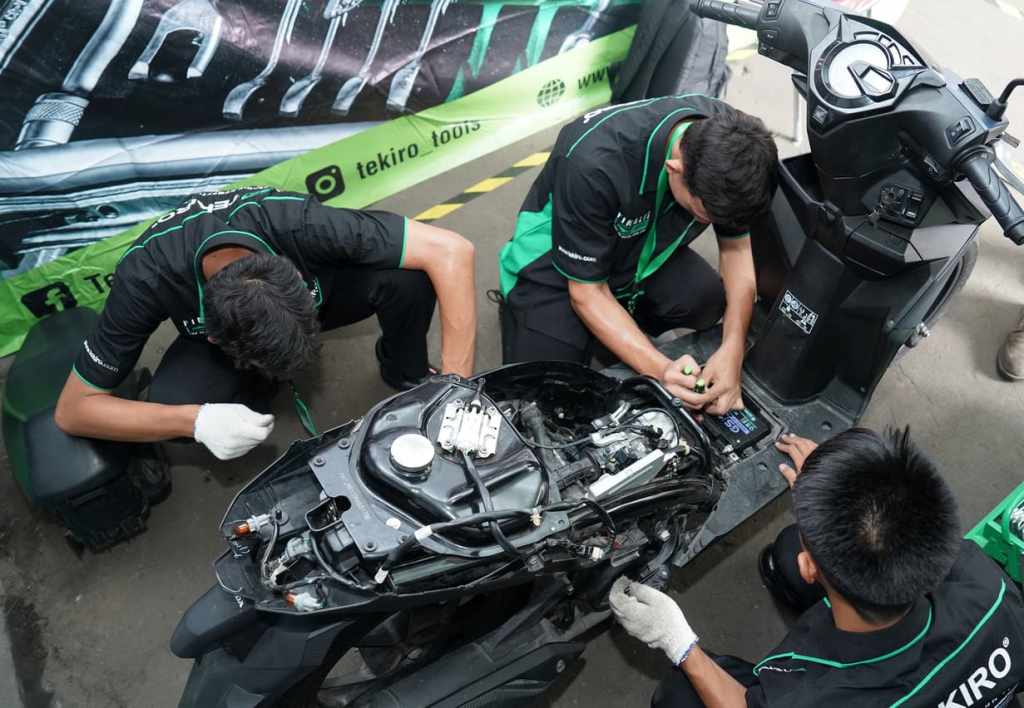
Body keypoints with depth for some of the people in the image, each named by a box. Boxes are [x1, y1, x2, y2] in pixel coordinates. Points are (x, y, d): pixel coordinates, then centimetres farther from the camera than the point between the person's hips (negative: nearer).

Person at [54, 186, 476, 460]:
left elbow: (451, 250, -40)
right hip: (217, 328, 0)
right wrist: (196, 421, -40)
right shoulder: (145, 276, -36)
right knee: (172, 404, -32)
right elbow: (72, 410, -24)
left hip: (311, 289, 0)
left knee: (408, 274, -31)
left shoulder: (297, 222, -40)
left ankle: (406, 376, 0)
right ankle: (251, 385, 3)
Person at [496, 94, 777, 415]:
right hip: (555, 261, -4)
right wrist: (661, 369, -37)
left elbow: (736, 245, -7)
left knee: (711, 300, -26)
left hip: (643, 250, 5)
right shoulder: (593, 163, -36)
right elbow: (588, 292, -26)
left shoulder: (727, 141, -21)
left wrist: (733, 350, -21)